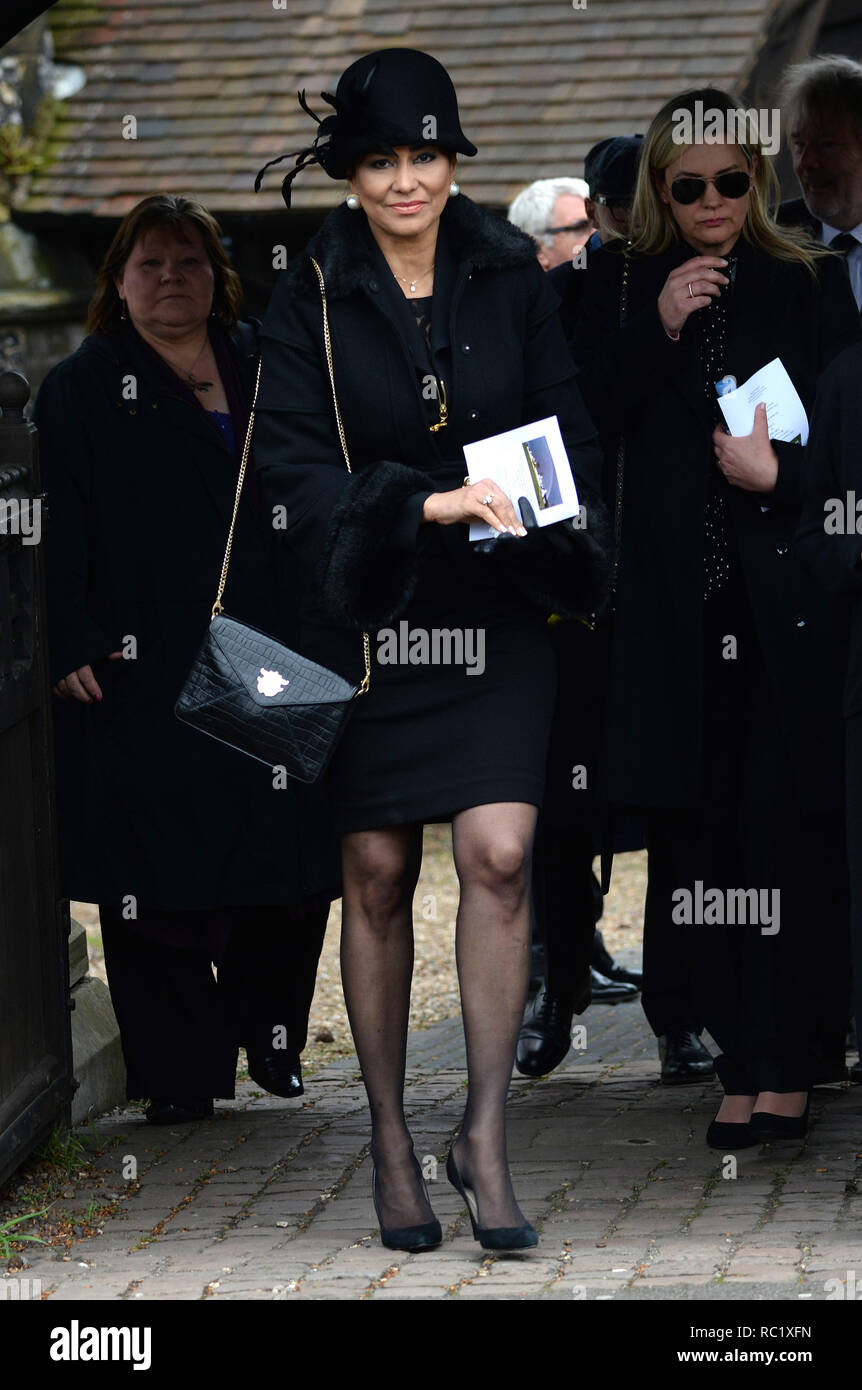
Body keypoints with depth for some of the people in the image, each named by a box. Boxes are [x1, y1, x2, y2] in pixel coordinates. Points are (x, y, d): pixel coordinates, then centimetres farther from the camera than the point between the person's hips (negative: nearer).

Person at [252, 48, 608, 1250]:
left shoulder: (510, 274, 4)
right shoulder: (311, 297, -2)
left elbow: (565, 427, 9)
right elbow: (294, 461, -11)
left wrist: (545, 520, -11)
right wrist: (423, 502, -24)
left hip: (496, 607, 1)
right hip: (370, 609, -1)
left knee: (499, 852, -14)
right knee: (377, 875, 4)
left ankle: (485, 1136, -6)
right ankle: (390, 1141, 16)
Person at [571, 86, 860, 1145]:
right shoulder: (623, 283, 11)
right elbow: (596, 414, 5)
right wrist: (660, 328, -8)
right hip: (675, 592, 3)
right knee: (691, 815, 3)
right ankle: (740, 1041, 11)